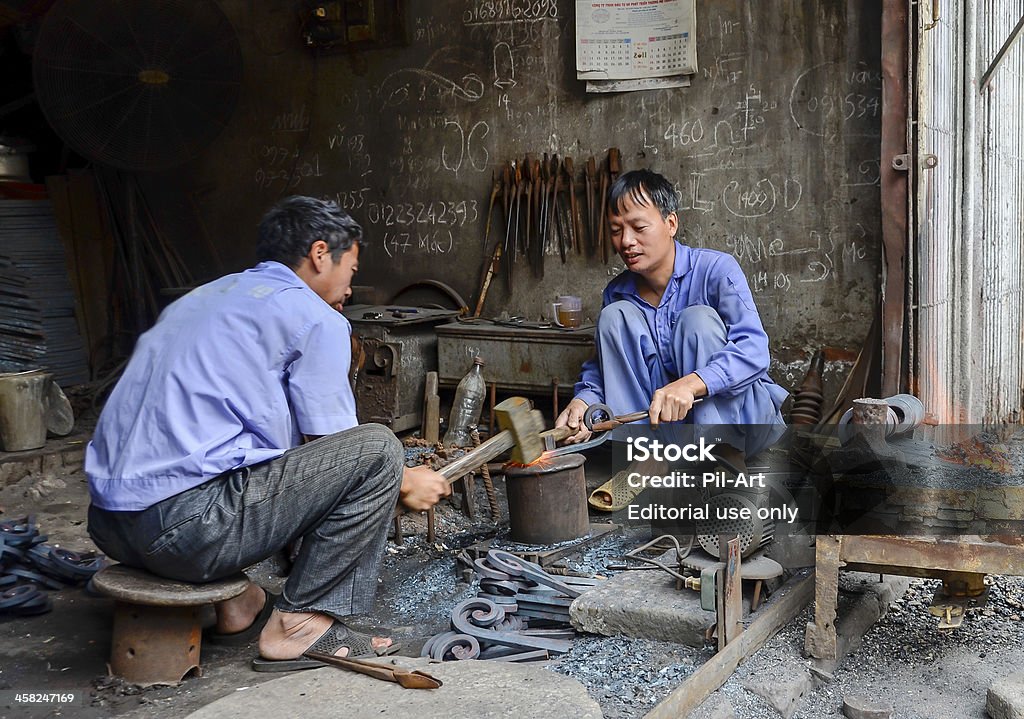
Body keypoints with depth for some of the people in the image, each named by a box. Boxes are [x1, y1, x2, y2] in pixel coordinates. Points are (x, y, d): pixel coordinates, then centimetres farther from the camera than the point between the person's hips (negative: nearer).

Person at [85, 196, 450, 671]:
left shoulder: (202, 297, 24)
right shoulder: (315, 318, -1)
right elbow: (329, 450, 0)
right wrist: (405, 483, 20)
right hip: (188, 523, -9)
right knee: (377, 449, -3)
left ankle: (236, 603, 18)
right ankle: (301, 624, -2)